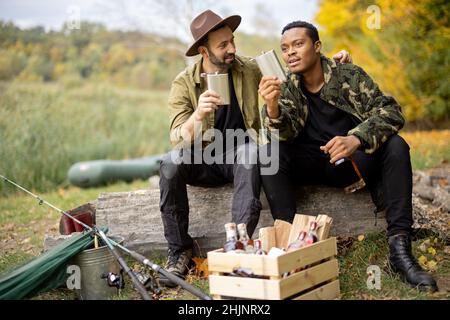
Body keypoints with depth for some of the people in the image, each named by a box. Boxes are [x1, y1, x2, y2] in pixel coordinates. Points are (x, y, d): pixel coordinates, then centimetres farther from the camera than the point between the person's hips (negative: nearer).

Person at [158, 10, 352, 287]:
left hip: (239, 156, 0)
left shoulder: (250, 69, 1)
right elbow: (178, 139, -17)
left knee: (249, 151, -36)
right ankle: (179, 253, -22)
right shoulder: (184, 84, -6)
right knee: (171, 163, -32)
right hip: (203, 162, 0)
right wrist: (198, 114, -38)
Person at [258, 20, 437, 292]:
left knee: (395, 146, -27)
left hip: (353, 161, 0)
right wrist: (272, 107, -37)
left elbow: (391, 111, -16)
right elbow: (286, 134, -14)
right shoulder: (287, 88, 1)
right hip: (311, 165, 1)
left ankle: (400, 246, -27)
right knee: (270, 153, -25)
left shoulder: (350, 75, -5)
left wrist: (356, 139, -35)